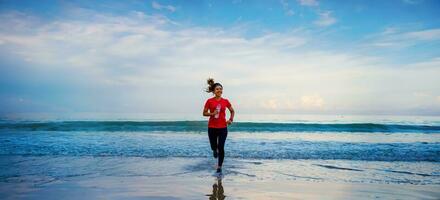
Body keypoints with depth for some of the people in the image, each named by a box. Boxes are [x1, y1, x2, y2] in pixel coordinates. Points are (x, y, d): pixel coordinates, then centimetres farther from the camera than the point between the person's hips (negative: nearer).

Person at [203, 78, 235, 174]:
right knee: (213, 147, 12)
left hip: (223, 127, 0)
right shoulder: (209, 101, -5)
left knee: (221, 148, -4)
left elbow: (232, 111, 15)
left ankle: (219, 167, 10)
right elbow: (204, 113, 1)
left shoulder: (225, 101, 0)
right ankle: (215, 150, 51)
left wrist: (231, 119, -1)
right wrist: (212, 113, -17)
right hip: (212, 127, 0)